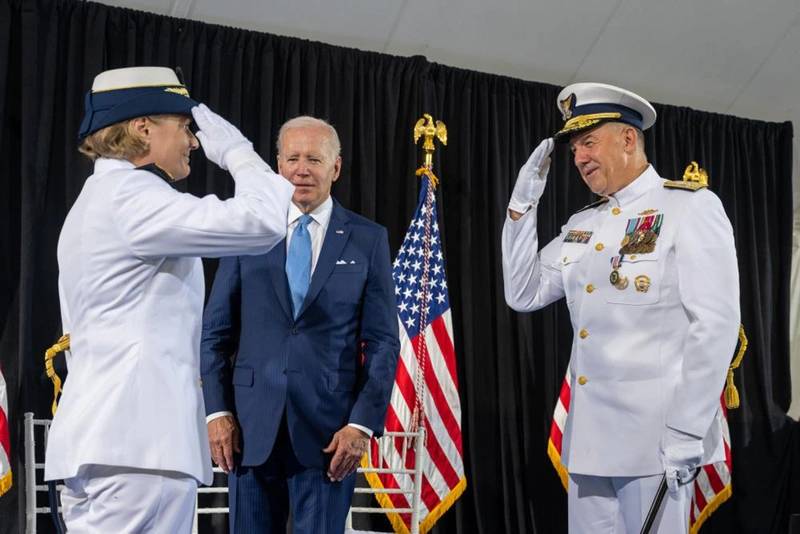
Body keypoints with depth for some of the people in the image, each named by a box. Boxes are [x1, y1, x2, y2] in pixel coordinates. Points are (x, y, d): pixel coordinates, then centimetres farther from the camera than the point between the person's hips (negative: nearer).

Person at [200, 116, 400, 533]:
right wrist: (217, 410, -2)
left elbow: (383, 342, 1)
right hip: (252, 425, 1)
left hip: (329, 428, -1)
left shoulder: (368, 239, 4)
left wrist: (363, 423, -7)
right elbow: (215, 331, 7)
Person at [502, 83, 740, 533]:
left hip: (655, 435, -6)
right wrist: (523, 204, 6)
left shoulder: (691, 207, -5)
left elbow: (717, 324, -12)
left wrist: (687, 432, -18)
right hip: (589, 434, 7)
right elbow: (524, 294, 13)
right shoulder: (581, 225, 15)